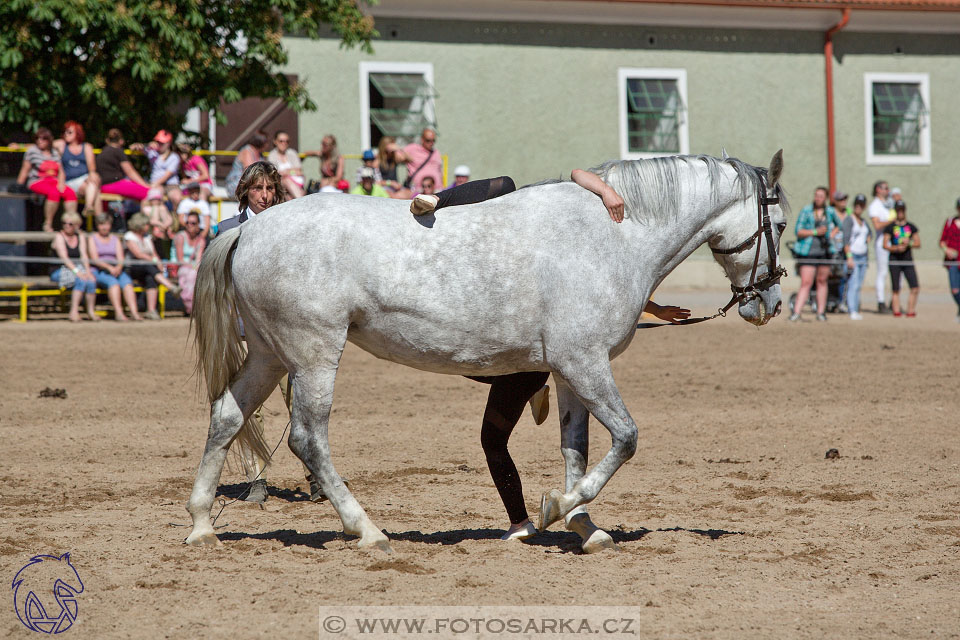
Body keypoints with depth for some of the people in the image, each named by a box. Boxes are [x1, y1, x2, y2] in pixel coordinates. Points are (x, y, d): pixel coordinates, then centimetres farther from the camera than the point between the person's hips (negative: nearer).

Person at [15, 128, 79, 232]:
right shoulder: (32, 150, 3)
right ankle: (48, 224, -30)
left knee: (71, 193, -23)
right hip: (37, 182, -5)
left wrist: (61, 182, -4)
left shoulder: (54, 153, 16)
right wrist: (19, 186, -3)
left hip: (54, 181, 5)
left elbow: (61, 172, 16)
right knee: (54, 193, -36)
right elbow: (25, 170, 2)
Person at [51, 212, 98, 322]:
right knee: (82, 280, -33)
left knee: (91, 279, -27)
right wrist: (77, 271, -24)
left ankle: (90, 311, -21)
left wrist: (87, 270, -14)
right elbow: (64, 257, -13)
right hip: (62, 270, -5)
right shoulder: (59, 236, -1)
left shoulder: (80, 236, 14)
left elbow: (84, 255, 4)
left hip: (78, 268, 5)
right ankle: (74, 311, -36)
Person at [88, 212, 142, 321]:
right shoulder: (92, 239, 10)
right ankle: (118, 312, -49)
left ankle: (134, 312, -45)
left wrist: (118, 267, -14)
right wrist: (109, 267, -18)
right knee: (113, 282, -35)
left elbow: (120, 258, 9)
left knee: (127, 281, -29)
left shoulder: (115, 239, 22)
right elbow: (95, 259, -3)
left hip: (116, 270, 3)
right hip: (99, 271, -3)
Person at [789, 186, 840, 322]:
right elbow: (798, 231, -8)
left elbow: (838, 225, 26)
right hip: (808, 251, -4)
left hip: (825, 250, 4)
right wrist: (815, 232, -18)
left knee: (822, 281, 9)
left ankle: (821, 312, 16)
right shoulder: (806, 211, -4)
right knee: (806, 283, -10)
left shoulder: (830, 212, 7)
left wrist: (831, 235, 9)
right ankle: (796, 312, -12)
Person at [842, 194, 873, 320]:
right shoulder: (848, 220, -6)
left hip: (863, 257, 7)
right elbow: (846, 239, -15)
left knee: (859, 285, 6)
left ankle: (855, 309, 8)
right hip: (852, 255, -7)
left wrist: (868, 239, 17)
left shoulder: (862, 220, 16)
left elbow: (870, 231, 38)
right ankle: (852, 311, -20)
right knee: (853, 285, -15)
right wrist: (849, 257, -23)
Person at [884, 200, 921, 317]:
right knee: (896, 289, -2)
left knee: (915, 288, -8)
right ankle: (896, 311, 0)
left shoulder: (911, 227, 11)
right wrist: (896, 248, -18)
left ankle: (911, 311, -2)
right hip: (895, 261, -2)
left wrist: (908, 243, -11)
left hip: (908, 261, 2)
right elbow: (885, 245, -1)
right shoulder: (890, 227, 3)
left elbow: (918, 244, 9)